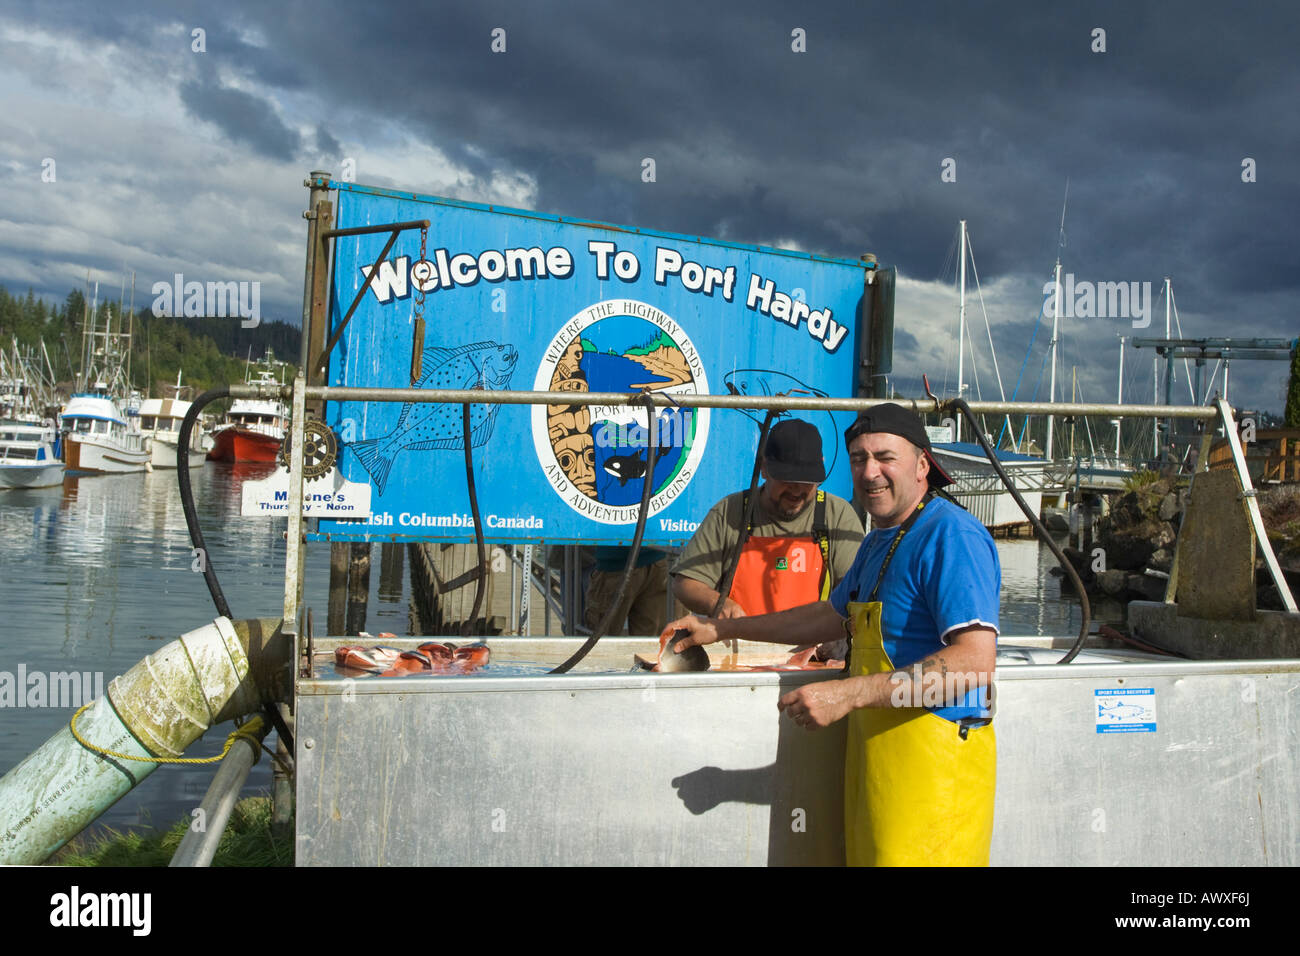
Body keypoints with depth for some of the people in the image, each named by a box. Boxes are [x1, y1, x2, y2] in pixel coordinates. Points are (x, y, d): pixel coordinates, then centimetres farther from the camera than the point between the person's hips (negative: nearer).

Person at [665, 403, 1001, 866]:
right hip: (874, 750, 9)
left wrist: (848, 694, -25)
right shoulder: (879, 541, 18)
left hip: (931, 758, -9)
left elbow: (975, 661, -24)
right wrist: (720, 630, 30)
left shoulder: (952, 536, -14)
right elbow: (832, 615, 32)